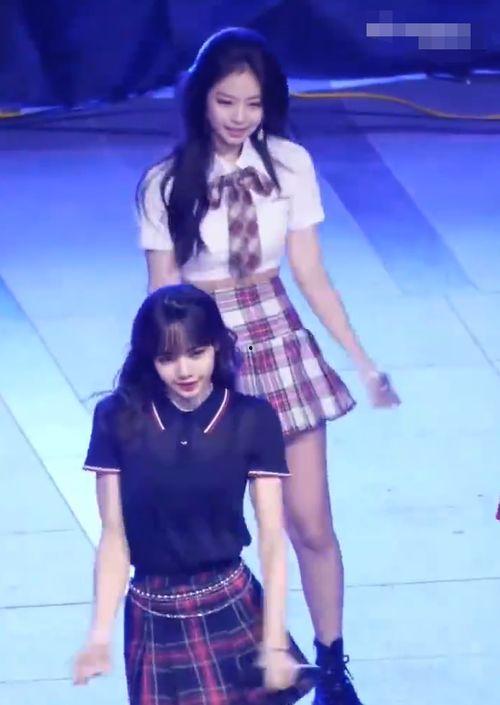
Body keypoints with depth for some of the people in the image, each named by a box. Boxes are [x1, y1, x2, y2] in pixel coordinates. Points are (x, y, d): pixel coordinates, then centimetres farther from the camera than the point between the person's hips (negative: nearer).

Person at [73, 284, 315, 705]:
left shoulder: (252, 420, -7)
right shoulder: (118, 419, -5)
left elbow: (272, 539, -5)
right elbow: (114, 537, -2)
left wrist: (275, 642, -9)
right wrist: (100, 635, -7)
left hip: (231, 610, 0)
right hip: (153, 619, 1)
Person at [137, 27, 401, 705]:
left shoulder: (290, 164, -4)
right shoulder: (166, 184, -7)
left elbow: (311, 274, 1)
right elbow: (162, 294, -3)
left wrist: (362, 359, 1)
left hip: (279, 343, 1)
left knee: (310, 523, 4)